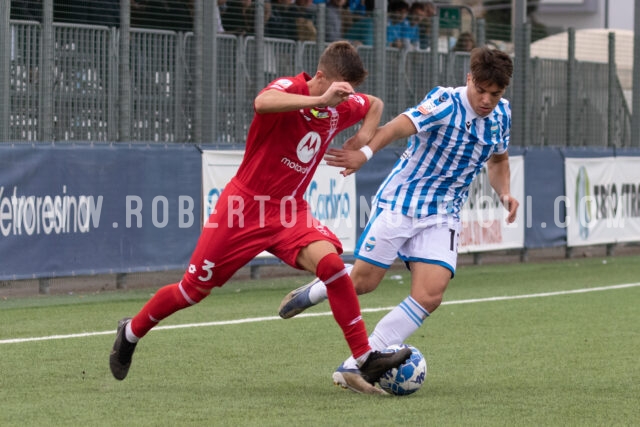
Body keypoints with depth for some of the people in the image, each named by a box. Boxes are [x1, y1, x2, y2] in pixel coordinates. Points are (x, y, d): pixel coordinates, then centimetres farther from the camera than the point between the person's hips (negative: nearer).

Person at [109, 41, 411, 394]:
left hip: (289, 210, 4)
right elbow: (262, 102, -45)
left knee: (330, 261, -24)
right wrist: (320, 99, -51)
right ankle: (131, 332, 33)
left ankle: (366, 359, -21)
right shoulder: (289, 87, -19)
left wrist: (365, 135, 4)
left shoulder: (342, 108, 0)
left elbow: (375, 104, 24)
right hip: (244, 205, -4)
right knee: (192, 290, 6)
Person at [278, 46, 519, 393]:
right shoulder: (446, 103, -19)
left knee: (428, 297, -13)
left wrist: (504, 193, 2)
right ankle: (315, 291, 39)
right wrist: (365, 152, -55)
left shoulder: (501, 115, 1)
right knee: (362, 282, 3)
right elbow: (403, 125, -38)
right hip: (399, 204, -4)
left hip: (441, 217, 4)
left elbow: (498, 159, 22)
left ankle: (355, 366, -5)